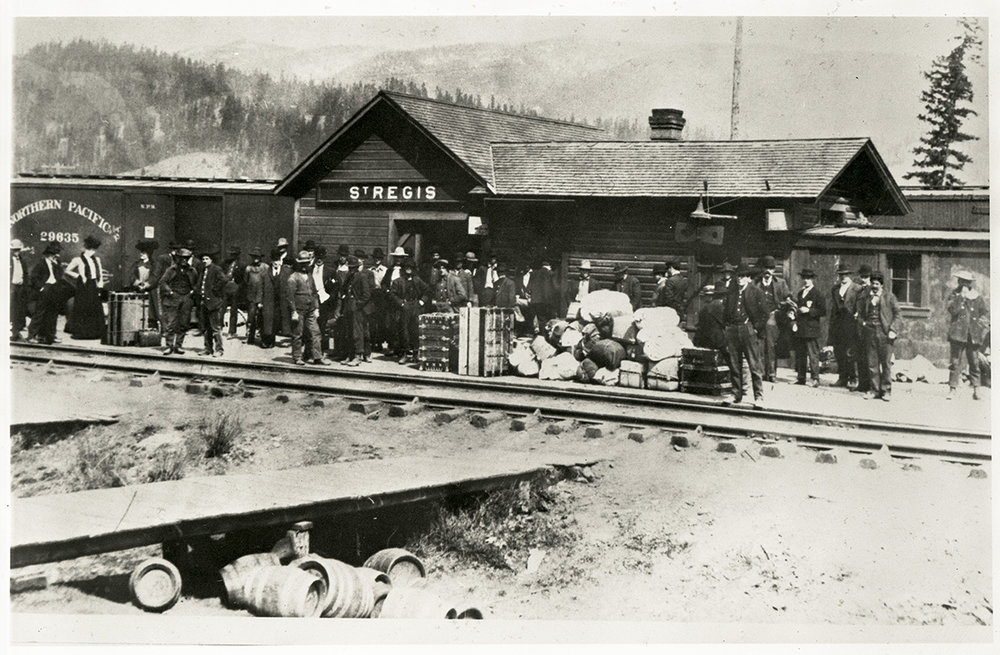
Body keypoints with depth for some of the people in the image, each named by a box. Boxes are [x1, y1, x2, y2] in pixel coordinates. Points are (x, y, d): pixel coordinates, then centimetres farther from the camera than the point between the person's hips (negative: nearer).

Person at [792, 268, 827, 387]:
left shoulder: (817, 294, -2)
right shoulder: (800, 293, 19)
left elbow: (823, 311, -7)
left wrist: (809, 310, -14)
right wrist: (794, 309, 10)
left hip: (811, 329, -7)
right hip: (799, 328, 7)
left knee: (813, 354, -8)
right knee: (799, 354, 8)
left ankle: (815, 378, -6)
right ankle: (800, 378, 13)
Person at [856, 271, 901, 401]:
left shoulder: (889, 296, 3)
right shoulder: (867, 296, 12)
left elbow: (897, 314, 2)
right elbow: (860, 310, 20)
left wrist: (893, 330, -8)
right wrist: (863, 321, 1)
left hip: (884, 332, -3)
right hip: (870, 331, 3)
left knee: (886, 362, -1)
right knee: (872, 363, 4)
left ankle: (886, 390, 7)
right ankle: (875, 389, 11)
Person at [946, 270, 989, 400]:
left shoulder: (978, 298, 9)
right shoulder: (954, 296, 7)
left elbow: (985, 314, 12)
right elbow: (952, 309, -10)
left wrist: (984, 329, -1)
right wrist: (961, 296, -14)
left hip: (973, 335, 1)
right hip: (958, 334, -1)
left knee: (974, 362, 2)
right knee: (955, 362, -4)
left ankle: (976, 389, 8)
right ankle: (952, 388, -3)